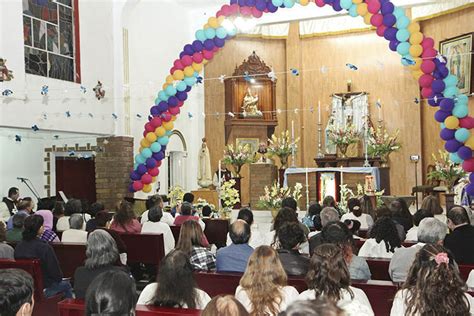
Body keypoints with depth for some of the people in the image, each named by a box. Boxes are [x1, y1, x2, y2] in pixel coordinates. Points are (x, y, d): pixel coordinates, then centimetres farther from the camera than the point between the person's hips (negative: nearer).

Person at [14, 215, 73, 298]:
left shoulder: (18, 246, -6)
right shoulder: (44, 248, -25)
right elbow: (55, 271, -18)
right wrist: (59, 278, 4)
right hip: (44, 289, -6)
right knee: (66, 285, 20)